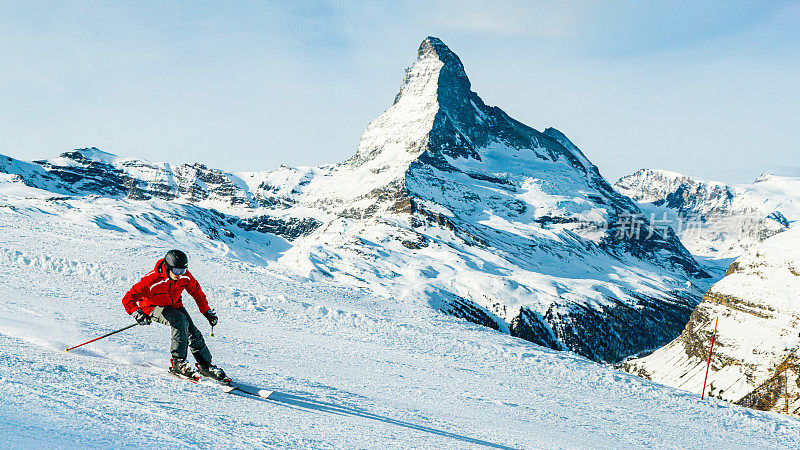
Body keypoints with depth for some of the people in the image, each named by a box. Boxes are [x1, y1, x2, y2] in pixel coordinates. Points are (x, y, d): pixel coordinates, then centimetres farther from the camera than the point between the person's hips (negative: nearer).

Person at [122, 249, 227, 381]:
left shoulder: (185, 276, -18)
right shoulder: (152, 280, -32)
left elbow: (197, 292, 2)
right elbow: (128, 298, -29)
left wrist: (207, 312, 1)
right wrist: (137, 314, -45)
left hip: (174, 306, 5)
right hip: (153, 308, -5)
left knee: (193, 333, -13)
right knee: (180, 321, -32)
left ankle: (205, 366, 3)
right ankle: (178, 362, -25)